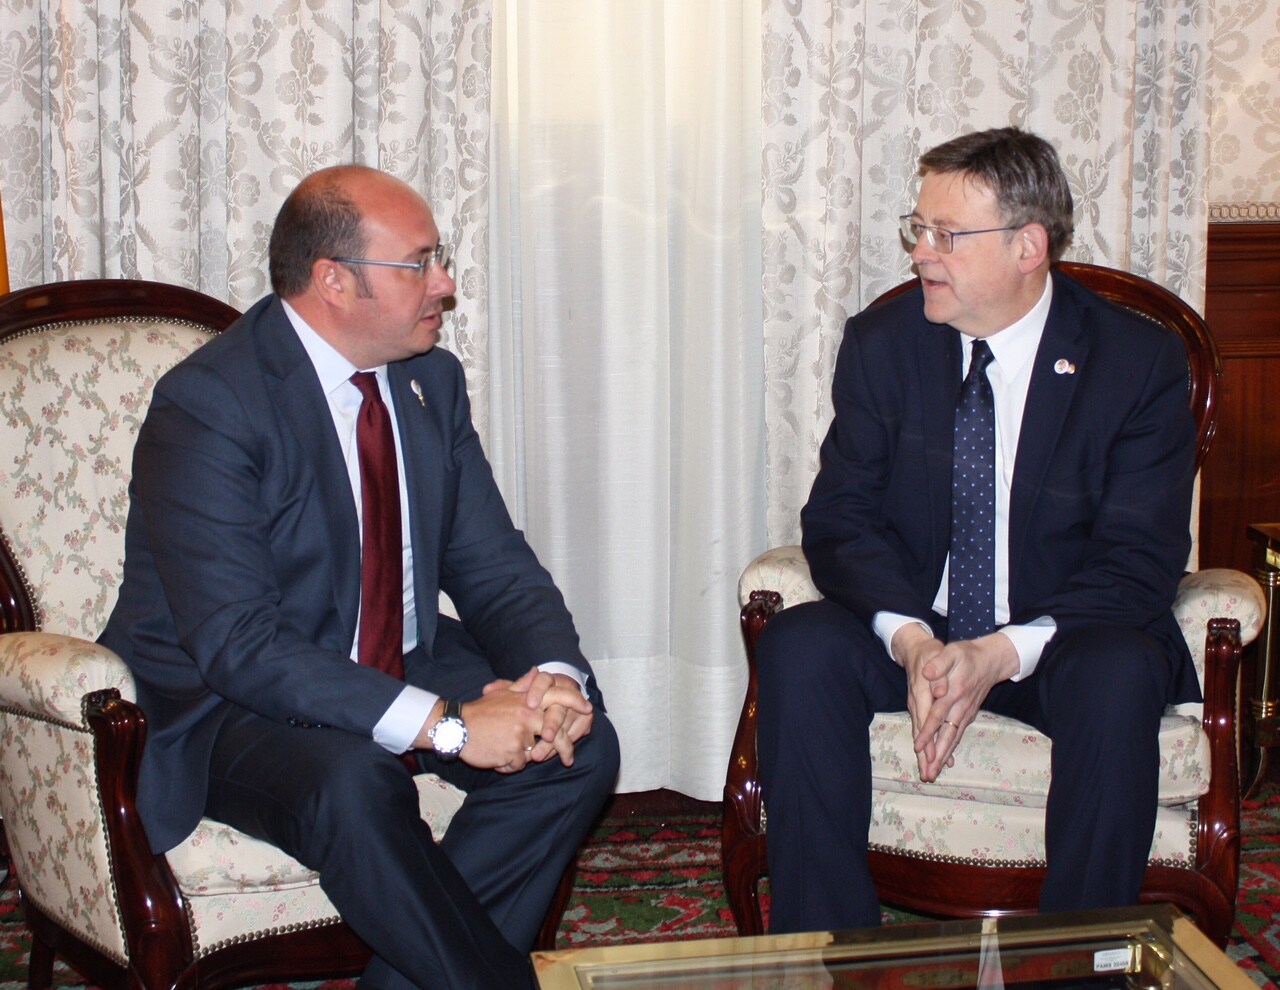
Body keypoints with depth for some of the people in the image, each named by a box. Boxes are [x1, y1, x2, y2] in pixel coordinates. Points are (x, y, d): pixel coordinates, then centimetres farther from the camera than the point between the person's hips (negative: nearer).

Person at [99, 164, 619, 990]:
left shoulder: (431, 379, 3)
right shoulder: (206, 404, -21)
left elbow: (496, 566, 3)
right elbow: (240, 644, -29)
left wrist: (555, 675, -19)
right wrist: (442, 722, -35)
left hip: (402, 671, 7)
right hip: (227, 699, -7)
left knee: (580, 743, -13)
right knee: (351, 780, -36)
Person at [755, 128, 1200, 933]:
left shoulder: (1140, 362, -8)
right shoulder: (882, 343, 0)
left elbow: (1140, 557, -12)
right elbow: (840, 517, -5)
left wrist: (1003, 653, -28)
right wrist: (911, 639, -25)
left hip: (1059, 638, -2)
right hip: (911, 630, 2)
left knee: (1119, 676, -34)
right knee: (798, 649, -26)